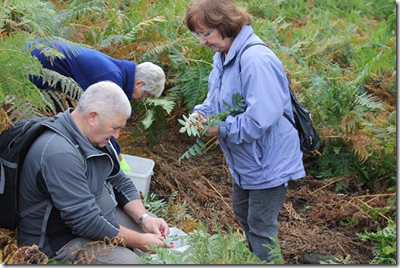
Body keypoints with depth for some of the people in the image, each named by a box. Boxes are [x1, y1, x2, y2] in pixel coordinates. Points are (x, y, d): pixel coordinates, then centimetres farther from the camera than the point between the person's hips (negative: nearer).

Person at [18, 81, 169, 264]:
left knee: (158, 233, 9)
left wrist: (144, 218, -7)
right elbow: (86, 223, -30)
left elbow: (120, 182, 9)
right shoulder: (59, 153, -31)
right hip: (60, 240, -9)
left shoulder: (95, 136, -1)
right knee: (128, 260, -25)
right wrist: (140, 241, -22)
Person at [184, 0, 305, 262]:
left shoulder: (256, 59, -31)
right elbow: (217, 98, 13)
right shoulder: (224, 55, 0)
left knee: (261, 227, 4)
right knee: (243, 215, 26)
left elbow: (261, 118, -35)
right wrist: (202, 112, -8)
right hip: (245, 160, 10)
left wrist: (222, 128, -23)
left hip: (268, 162, -10)